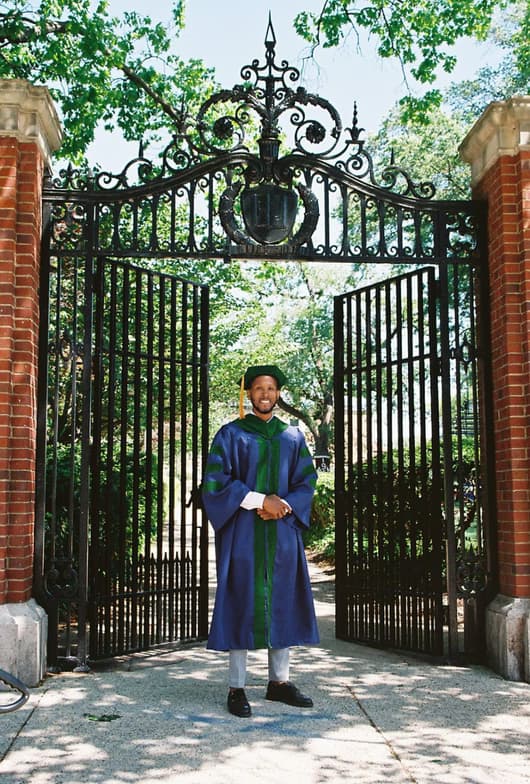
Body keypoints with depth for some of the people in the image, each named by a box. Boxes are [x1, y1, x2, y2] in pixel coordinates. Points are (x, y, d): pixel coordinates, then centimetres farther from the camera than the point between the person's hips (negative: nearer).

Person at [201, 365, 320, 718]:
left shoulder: (293, 436, 12)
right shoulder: (231, 434, 1)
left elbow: (306, 481, 9)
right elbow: (216, 481, -7)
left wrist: (284, 505, -11)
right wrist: (261, 500, -15)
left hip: (283, 533, 4)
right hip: (243, 533, -3)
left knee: (283, 604, 6)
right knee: (243, 605, -3)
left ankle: (279, 681, 18)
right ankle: (237, 687, 4)